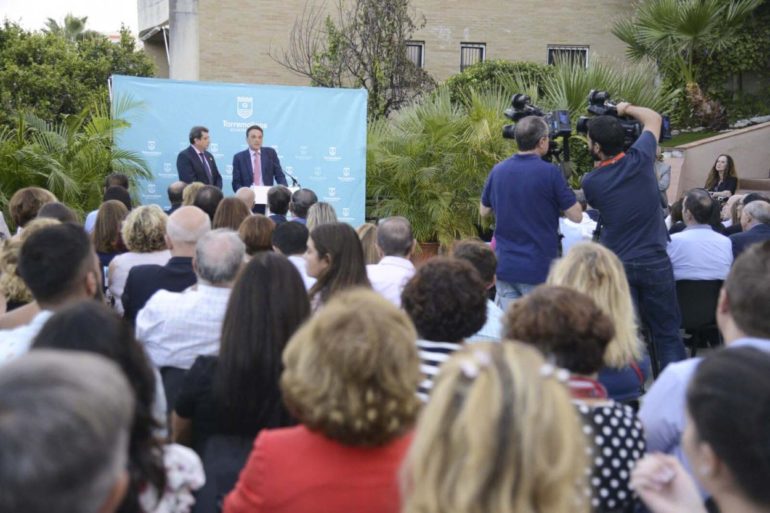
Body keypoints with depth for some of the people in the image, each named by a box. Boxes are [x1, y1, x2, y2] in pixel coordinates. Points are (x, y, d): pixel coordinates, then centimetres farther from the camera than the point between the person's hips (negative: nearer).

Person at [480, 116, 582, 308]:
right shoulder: (550, 173, -13)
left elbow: (484, 211, 17)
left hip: (504, 267, 5)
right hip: (538, 269, -5)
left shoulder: (498, 171, 3)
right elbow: (576, 216, -7)